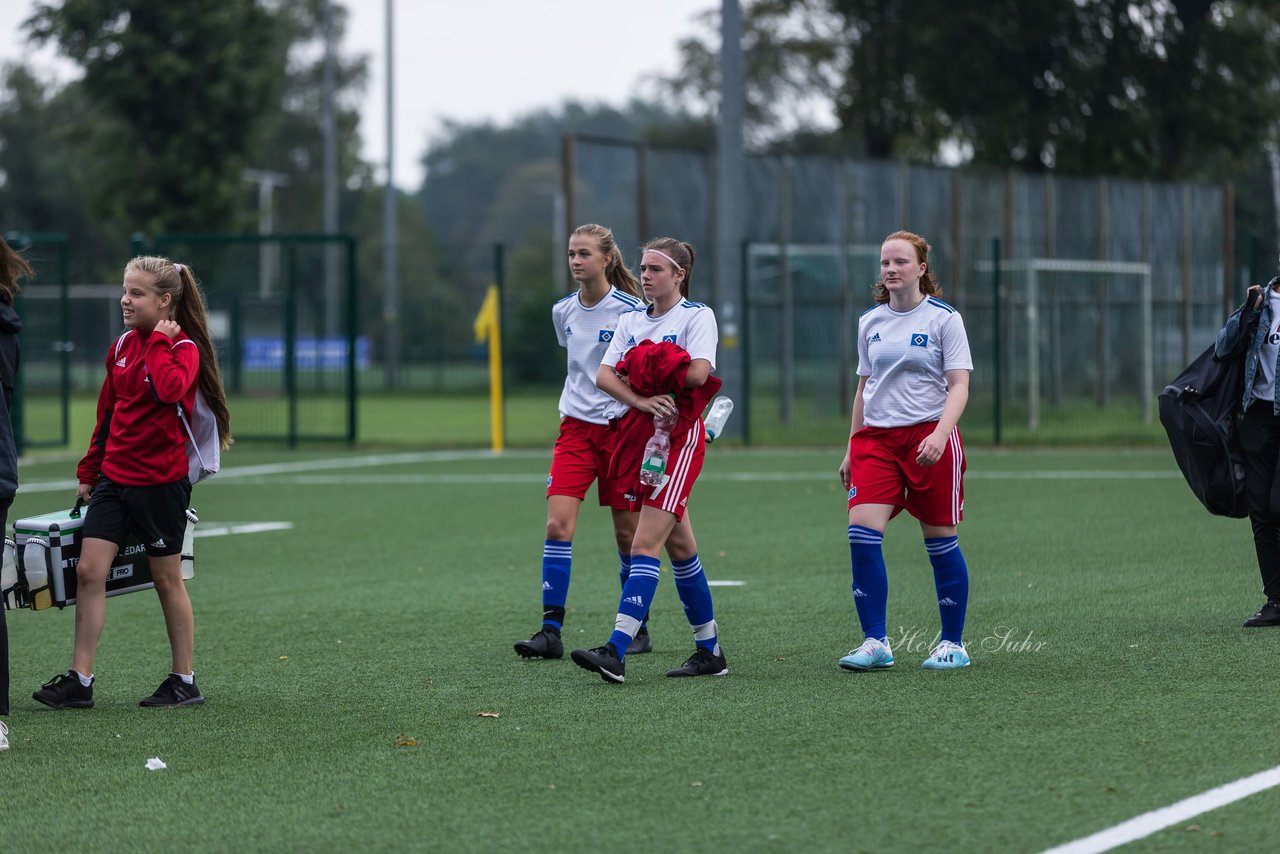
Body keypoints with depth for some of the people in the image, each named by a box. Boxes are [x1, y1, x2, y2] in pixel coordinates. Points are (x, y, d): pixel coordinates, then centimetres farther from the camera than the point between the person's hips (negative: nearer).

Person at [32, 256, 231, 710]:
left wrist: (159, 341, -20)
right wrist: (88, 471, 21)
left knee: (167, 580, 4)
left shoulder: (182, 347, -9)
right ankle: (79, 681, -2)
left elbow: (172, 389, -33)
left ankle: (184, 681, 16)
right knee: (88, 570, -4)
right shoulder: (123, 346, 10)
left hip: (160, 480, -6)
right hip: (115, 477, 6)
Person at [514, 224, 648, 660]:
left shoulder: (629, 310, -9)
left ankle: (638, 628, 19)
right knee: (557, 525, -11)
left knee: (629, 534, 4)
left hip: (621, 428, -4)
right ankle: (551, 630, -12)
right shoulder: (563, 312, 7)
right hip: (575, 428, 4)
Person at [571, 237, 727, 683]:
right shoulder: (631, 320, 13)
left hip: (680, 435, -7)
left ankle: (616, 652, -24)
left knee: (645, 545, -15)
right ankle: (710, 650, 20)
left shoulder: (697, 316, -4)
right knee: (680, 548, 12)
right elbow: (604, 375, 0)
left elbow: (698, 373, -20)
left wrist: (641, 374, -6)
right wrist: (642, 401, -19)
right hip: (640, 435, 7)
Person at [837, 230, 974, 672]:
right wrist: (852, 449, 17)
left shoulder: (944, 318, -3)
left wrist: (939, 435, -22)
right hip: (877, 437, 4)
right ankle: (875, 643, -9)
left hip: (930, 437, -4)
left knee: (940, 541, 1)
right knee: (862, 532, -12)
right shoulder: (870, 321, 11)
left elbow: (958, 386, -7)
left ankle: (953, 643, 14)